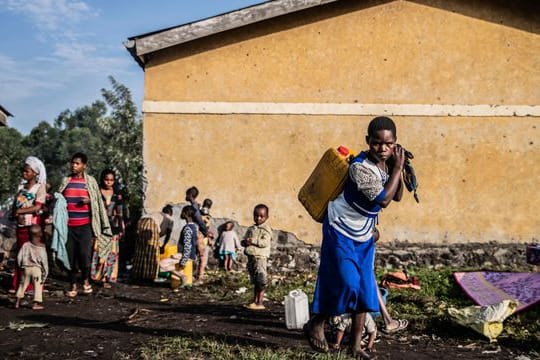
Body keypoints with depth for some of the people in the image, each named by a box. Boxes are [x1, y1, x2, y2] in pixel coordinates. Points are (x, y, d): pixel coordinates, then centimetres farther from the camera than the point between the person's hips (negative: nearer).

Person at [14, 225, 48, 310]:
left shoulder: (25, 245, -2)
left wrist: (21, 266, 16)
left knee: (23, 284, 16)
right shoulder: (41, 247, -10)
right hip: (37, 268, -3)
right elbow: (44, 261, -9)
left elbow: (19, 257, 1)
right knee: (38, 285, 4)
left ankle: (18, 301, 18)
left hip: (26, 268, 3)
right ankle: (36, 303, 0)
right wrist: (45, 271, 1)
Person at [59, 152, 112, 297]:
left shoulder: (90, 181, 4)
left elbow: (97, 202, 8)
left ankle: (86, 281, 13)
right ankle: (73, 286, 17)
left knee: (84, 254, -11)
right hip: (68, 225, 2)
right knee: (70, 256, 4)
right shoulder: (66, 181, 10)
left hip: (85, 225, -2)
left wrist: (89, 201, -12)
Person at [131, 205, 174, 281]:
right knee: (153, 251, 5)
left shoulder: (157, 214, 38)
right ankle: (150, 275, 4)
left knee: (140, 250, 13)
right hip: (152, 223, -5)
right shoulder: (170, 219, 24)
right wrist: (162, 246, 29)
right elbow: (168, 234, 18)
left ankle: (138, 274, 16)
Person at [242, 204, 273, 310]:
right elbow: (244, 240, 19)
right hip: (251, 257, 7)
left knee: (261, 281, -8)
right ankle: (255, 301, 19)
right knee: (255, 281, 13)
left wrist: (253, 241, -22)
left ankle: (260, 303, -6)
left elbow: (265, 242, -16)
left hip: (260, 257, -7)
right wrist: (244, 242, -5)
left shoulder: (266, 229, -4)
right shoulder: (251, 229, 18)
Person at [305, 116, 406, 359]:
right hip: (341, 230, -8)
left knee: (365, 289, 7)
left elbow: (397, 197, 6)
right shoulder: (360, 167, -26)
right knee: (347, 283, -13)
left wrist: (397, 170, -8)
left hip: (364, 235, 8)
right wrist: (398, 168, -23)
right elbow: (384, 200, -28)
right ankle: (315, 325, 10)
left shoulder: (386, 163, -2)